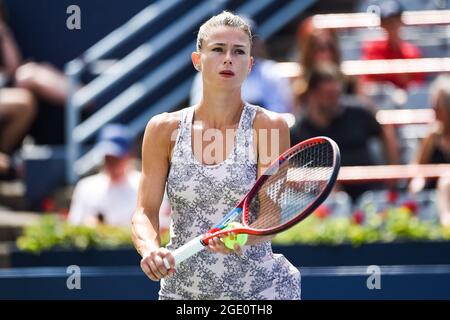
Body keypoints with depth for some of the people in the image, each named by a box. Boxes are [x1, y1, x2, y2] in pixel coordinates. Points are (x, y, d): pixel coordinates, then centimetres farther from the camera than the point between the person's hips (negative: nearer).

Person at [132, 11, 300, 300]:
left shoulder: (269, 127, -6)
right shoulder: (164, 129, -1)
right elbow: (146, 211, -5)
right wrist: (150, 249, -26)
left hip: (259, 287, -2)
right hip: (181, 288, 2)